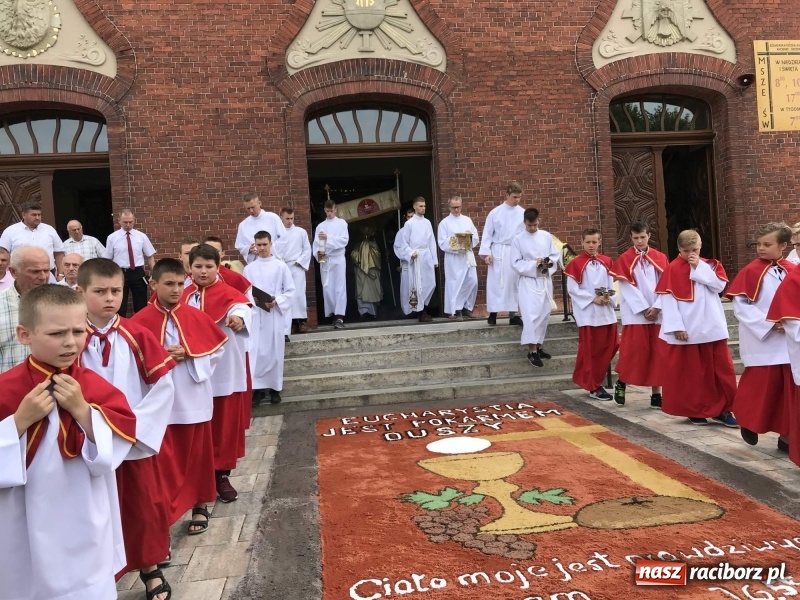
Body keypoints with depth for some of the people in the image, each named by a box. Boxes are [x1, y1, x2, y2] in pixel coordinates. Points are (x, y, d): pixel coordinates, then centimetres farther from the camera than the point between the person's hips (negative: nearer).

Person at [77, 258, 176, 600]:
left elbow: (163, 385, -5)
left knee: (145, 507, 13)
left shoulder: (137, 336, -5)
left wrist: (136, 424, -11)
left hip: (138, 440, 1)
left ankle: (151, 569, 33)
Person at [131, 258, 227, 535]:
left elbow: (218, 347, 2)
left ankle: (200, 505, 31)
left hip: (193, 399, 2)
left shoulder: (196, 316, -1)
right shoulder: (141, 321, -6)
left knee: (196, 455, 15)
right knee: (163, 460, 3)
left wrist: (190, 354, -11)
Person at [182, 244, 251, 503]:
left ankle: (222, 474, 17)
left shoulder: (227, 293, -6)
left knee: (225, 423, 4)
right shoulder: (185, 296, 6)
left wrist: (238, 317, -46)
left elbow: (241, 305, -25)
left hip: (225, 371, -3)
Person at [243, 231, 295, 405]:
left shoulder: (281, 266, 0)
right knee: (256, 351, -1)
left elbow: (290, 290, 0)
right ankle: (258, 387, 8)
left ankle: (275, 387, 16)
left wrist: (277, 301, -14)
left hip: (275, 314, -1)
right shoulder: (249, 268, 5)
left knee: (274, 351, 6)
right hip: (255, 314, 1)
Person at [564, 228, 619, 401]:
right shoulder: (576, 263, -5)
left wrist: (609, 298, -9)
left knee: (608, 347, 8)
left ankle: (593, 381, 24)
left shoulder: (606, 262, 10)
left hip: (606, 312, 5)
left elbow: (611, 285, 12)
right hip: (587, 313, -5)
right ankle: (593, 386, 11)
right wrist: (593, 298, -16)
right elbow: (572, 289, -9)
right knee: (589, 351, 0)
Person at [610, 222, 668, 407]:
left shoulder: (660, 258, 8)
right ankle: (621, 382, 17)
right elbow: (627, 288, -7)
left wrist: (656, 307, -10)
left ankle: (656, 394, 10)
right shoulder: (624, 259, -1)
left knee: (657, 352, 3)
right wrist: (644, 309, -12)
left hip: (658, 313, 3)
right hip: (635, 313, -3)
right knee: (633, 350, -7)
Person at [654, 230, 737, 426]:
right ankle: (693, 410, 19)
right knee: (690, 371, 6)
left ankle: (722, 409, 16)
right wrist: (676, 326, -16)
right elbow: (667, 299, -11)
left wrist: (700, 268, -10)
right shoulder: (673, 269, -5)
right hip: (686, 329, -4)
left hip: (712, 328, 4)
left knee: (721, 367, 6)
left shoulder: (709, 265, 9)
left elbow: (720, 285, -7)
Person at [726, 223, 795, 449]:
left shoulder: (793, 272, 5)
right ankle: (748, 423, 26)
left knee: (789, 388, 8)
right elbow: (740, 305, -10)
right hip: (761, 342, -4)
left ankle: (786, 434, 20)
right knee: (760, 386, 2)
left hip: (790, 342, 4)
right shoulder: (751, 272, -7)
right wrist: (768, 323, -17)